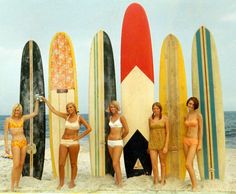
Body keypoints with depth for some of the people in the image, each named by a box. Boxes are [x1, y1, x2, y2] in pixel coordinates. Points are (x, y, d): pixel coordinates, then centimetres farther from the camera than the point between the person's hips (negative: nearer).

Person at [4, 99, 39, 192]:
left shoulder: (23, 118, 6)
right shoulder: (8, 119, -3)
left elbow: (35, 113, 10)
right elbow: (6, 134, -5)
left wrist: (36, 101, 7)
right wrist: (6, 146, -10)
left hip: (24, 142, 4)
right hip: (15, 143, -4)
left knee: (21, 164, 8)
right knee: (16, 165, -13)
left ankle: (17, 184, 20)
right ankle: (12, 186, -3)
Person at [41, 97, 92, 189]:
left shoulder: (79, 117, -5)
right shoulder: (66, 116, 5)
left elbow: (89, 128, -9)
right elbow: (53, 110, 8)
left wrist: (79, 137, -8)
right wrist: (45, 100, 9)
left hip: (73, 143, -3)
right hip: (63, 142, 3)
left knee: (73, 164, 7)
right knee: (61, 164, 3)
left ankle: (72, 182, 22)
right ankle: (61, 182, 19)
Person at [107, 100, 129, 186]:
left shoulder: (121, 117, -8)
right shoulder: (110, 117, 10)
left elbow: (126, 130, -9)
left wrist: (121, 137, 4)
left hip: (117, 142, -6)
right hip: (110, 141, 6)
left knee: (115, 163, -10)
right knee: (116, 163, 14)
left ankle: (120, 182, 0)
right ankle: (117, 179, 25)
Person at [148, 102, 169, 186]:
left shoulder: (165, 118, -5)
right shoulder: (150, 119, 3)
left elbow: (167, 133, -6)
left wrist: (166, 146, -13)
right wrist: (149, 144, 14)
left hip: (162, 143, -2)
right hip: (152, 143, 2)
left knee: (163, 163, 13)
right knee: (154, 164, 0)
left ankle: (162, 180, 30)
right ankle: (156, 180, 18)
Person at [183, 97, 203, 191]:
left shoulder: (198, 115, -8)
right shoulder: (186, 116, 8)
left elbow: (200, 130, -7)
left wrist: (200, 144, -10)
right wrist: (185, 141, 16)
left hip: (194, 141, -6)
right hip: (186, 140, 6)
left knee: (188, 164, -14)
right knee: (190, 164, 11)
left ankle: (195, 185, 0)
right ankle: (193, 183, 23)